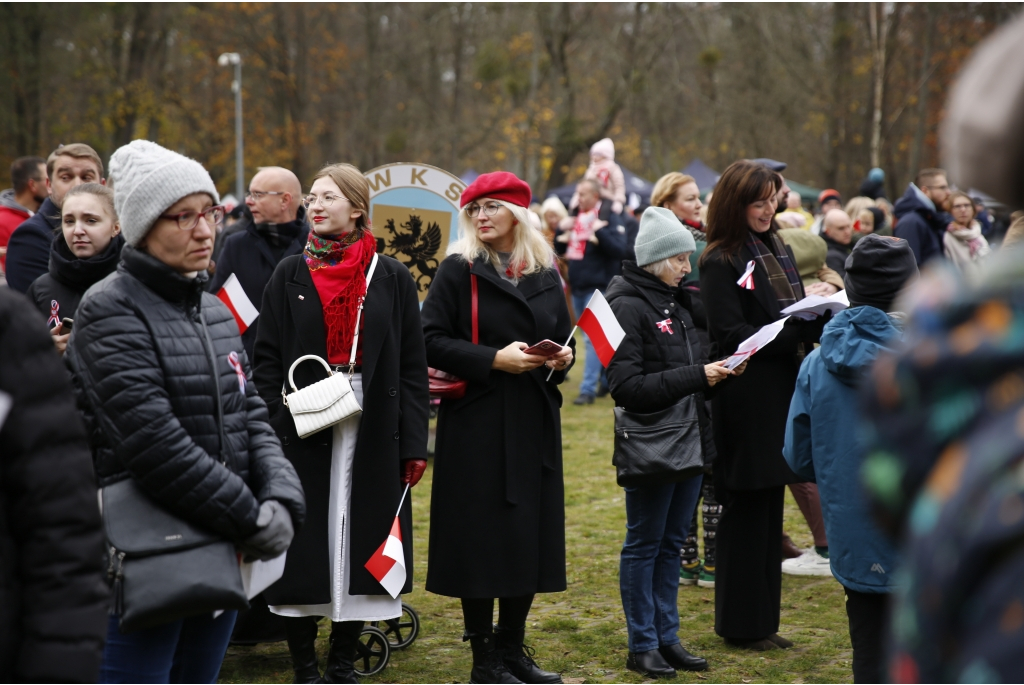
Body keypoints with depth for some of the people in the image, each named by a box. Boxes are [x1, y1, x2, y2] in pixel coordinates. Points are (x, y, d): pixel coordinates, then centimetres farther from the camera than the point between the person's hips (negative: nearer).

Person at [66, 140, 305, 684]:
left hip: (220, 552, 7)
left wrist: (282, 498, -8)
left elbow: (251, 415, 11)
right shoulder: (110, 311, -11)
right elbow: (155, 441, -19)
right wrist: (250, 517, -15)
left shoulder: (215, 311, 14)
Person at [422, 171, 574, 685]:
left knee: (533, 533, 7)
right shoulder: (458, 271, -3)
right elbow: (432, 340, -10)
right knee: (482, 534, -3)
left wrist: (562, 357, -4)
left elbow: (564, 336, 18)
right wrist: (494, 359, -19)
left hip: (534, 424, 5)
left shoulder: (544, 275, 11)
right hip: (477, 424, -5)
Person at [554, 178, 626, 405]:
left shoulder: (609, 218, -8)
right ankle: (607, 378, 28)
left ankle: (588, 389, -11)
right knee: (591, 337, 15)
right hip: (576, 287, 8)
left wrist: (600, 231, -27)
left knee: (593, 338, -10)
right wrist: (561, 230, 0)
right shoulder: (575, 218, 12)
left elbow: (619, 251, -19)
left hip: (597, 288, -8)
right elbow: (560, 250, 17)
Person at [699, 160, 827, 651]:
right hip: (746, 400, -8)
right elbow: (730, 335, -17)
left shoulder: (777, 250, 15)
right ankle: (741, 624, 9)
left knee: (769, 506, 12)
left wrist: (819, 317, -2)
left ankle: (761, 619, 21)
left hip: (780, 393, 8)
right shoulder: (720, 262, -11)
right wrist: (798, 331, -22)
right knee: (746, 509, -1)